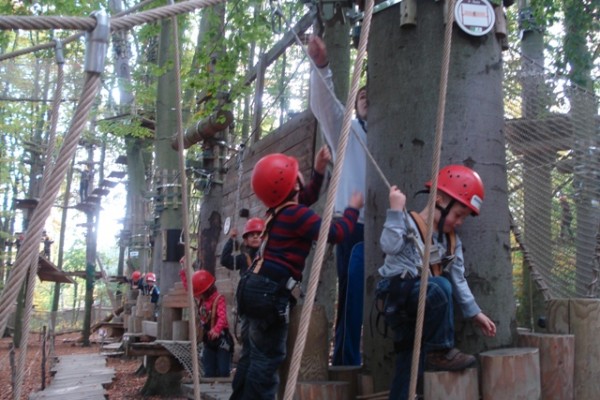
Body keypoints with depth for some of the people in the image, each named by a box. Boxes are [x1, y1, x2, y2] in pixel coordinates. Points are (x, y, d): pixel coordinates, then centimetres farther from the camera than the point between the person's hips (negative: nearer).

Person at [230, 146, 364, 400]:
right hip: (269, 291, -10)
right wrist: (353, 209, 2)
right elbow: (336, 234, -14)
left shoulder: (281, 208, 15)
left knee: (258, 353, 21)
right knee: (269, 357, -4)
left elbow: (308, 197, 35)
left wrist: (319, 170, 27)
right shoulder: (295, 214, -16)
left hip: (260, 287, 10)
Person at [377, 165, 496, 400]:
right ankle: (440, 352, -18)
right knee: (440, 287, -34)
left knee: (411, 363, 3)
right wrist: (396, 209, -24)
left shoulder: (453, 241, 13)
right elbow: (389, 246, -26)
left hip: (422, 302, 7)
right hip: (399, 293, -7)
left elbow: (458, 281, 16)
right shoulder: (408, 224, -7)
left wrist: (474, 313, 14)